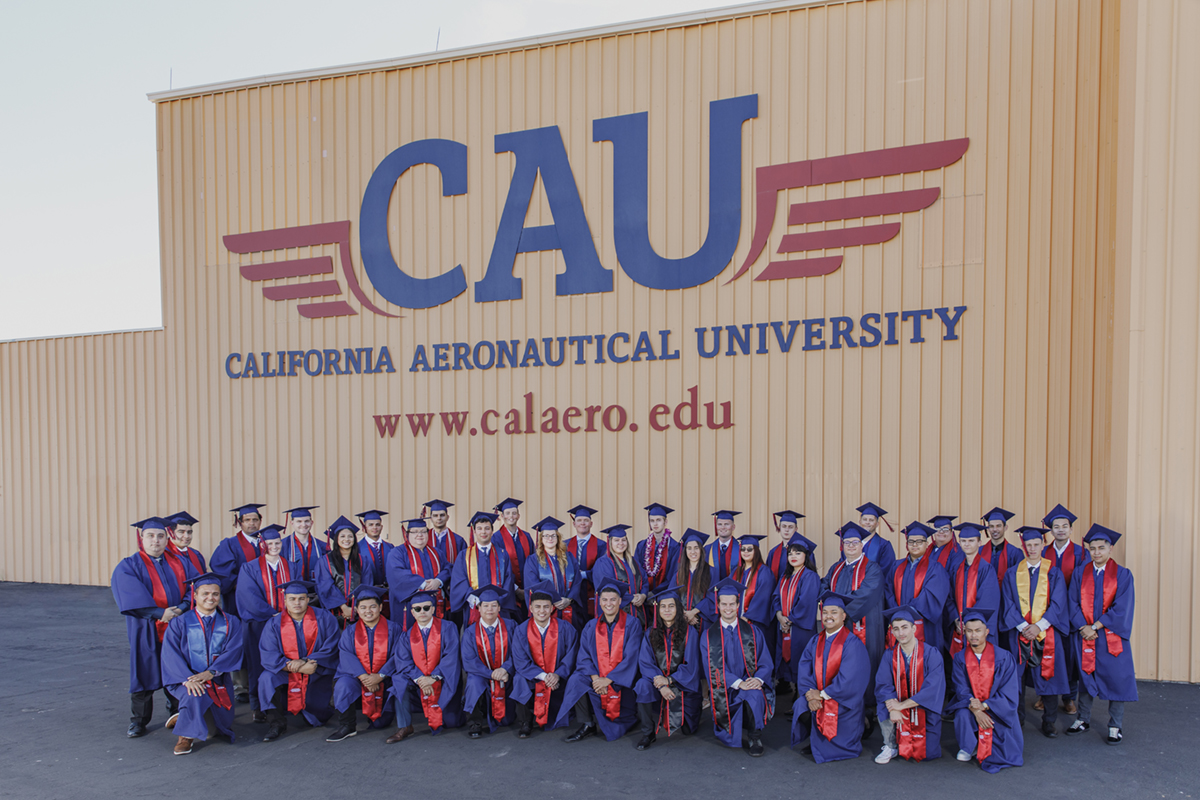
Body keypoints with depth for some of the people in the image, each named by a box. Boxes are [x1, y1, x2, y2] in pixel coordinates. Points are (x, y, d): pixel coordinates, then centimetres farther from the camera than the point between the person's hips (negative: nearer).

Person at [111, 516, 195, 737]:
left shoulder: (180, 563, 10)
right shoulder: (128, 566, 0)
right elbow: (132, 597, -13)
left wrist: (182, 608, -16)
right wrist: (160, 613, -22)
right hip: (146, 630, -3)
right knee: (144, 673, 3)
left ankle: (176, 714, 24)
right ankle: (138, 721, 17)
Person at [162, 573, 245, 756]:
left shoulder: (231, 622, 7)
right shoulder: (179, 623, 4)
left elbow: (233, 651, -5)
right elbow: (171, 655, -6)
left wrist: (210, 672, -22)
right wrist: (187, 679, -23)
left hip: (218, 678, 3)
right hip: (187, 678, -2)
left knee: (224, 722, -11)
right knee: (195, 696, -36)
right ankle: (185, 735, -9)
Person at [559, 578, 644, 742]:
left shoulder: (632, 624, -2)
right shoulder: (591, 626, 7)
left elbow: (631, 658, -10)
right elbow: (584, 656, 1)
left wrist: (608, 680, -18)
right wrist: (595, 678, -18)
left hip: (622, 679, -2)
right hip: (597, 678, 2)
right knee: (576, 680, -27)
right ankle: (587, 725, -16)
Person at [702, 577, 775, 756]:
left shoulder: (753, 632, 6)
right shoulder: (709, 635, 2)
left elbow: (765, 662, 3)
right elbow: (713, 667, -6)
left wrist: (758, 679, -20)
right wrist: (738, 683, -20)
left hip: (751, 684, 1)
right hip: (724, 691, 0)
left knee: (754, 695, -35)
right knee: (729, 739, -18)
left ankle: (755, 735, -11)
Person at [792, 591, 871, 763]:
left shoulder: (852, 643, -12)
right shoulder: (815, 642, 7)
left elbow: (850, 678, -19)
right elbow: (804, 670, 1)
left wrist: (823, 694, -16)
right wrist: (810, 694, -17)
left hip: (843, 703, -5)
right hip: (818, 701, 5)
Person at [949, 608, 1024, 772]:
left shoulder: (1003, 657, -11)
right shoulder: (960, 658, -5)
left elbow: (1009, 693, -13)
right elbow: (962, 691, -7)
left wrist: (983, 706, -23)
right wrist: (976, 711, -25)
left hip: (1000, 709, -1)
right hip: (971, 706, 1)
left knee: (1007, 755, -15)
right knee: (962, 715, -32)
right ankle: (969, 747, -2)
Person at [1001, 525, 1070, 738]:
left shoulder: (1054, 573, 3)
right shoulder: (1012, 573, 5)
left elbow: (1058, 604, -4)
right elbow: (1008, 604, 1)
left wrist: (1038, 626, -14)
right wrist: (1023, 626, -13)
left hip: (1047, 633, -1)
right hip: (1019, 633, 1)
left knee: (1048, 675, 3)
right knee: (1016, 677, 3)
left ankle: (1049, 723, 17)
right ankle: (1016, 719, 17)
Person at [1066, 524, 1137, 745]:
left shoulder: (1123, 575, -3)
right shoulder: (1079, 573, 4)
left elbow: (1121, 608, -9)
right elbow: (1073, 603, 1)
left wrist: (1096, 626, -14)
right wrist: (1083, 627, -13)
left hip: (1111, 636, -2)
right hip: (1084, 635, 2)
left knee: (1115, 678, 2)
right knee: (1085, 676, 10)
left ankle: (1115, 726, 17)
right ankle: (1083, 719, 24)